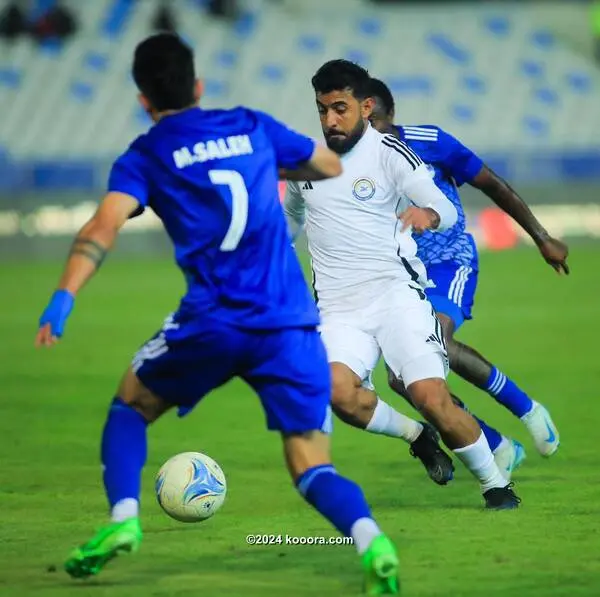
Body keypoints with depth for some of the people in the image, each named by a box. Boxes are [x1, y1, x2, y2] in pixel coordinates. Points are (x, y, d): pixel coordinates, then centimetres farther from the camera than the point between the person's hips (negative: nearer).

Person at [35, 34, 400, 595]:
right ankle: (369, 538, -26)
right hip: (291, 325, 2)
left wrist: (63, 300, -23)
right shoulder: (251, 127, 14)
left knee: (130, 406, 25)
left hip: (210, 323, -2)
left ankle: (123, 518, 4)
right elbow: (330, 165, 28)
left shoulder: (144, 157, 5)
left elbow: (106, 224, -13)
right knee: (313, 469, 4)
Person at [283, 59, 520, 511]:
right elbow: (291, 218, 34)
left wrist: (427, 214, -36)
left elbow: (447, 210, -14)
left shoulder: (389, 154, -2)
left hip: (396, 293, -3)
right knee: (338, 391, -28)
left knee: (432, 398, -19)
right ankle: (415, 435, 2)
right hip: (338, 309, 3)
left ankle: (496, 485, 6)